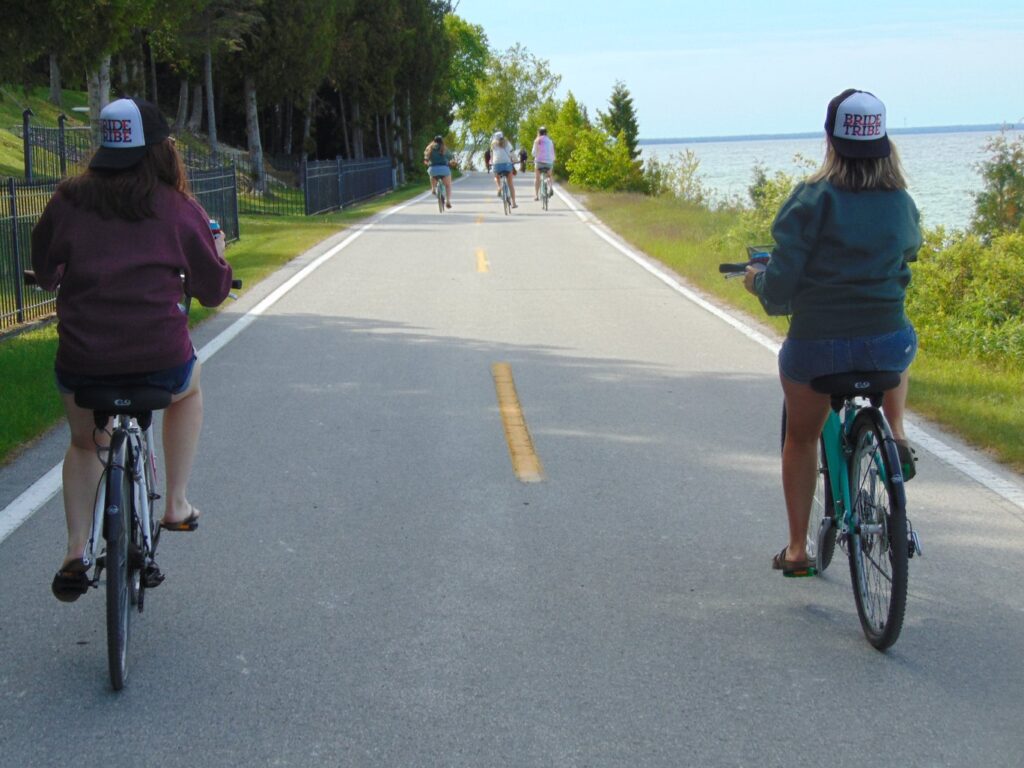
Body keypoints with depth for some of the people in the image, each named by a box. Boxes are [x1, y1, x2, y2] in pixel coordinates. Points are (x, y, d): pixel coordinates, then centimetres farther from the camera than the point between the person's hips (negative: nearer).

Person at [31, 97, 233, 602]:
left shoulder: (68, 200, 1)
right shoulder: (180, 210, -2)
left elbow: (44, 274, 15)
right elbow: (213, 291, 7)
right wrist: (217, 256, 29)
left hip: (81, 363, 1)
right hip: (160, 362, -1)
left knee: (85, 443, 30)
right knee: (189, 388, 35)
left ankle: (76, 554, 16)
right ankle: (176, 504, 32)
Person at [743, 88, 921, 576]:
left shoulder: (813, 199, -11)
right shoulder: (901, 203, 1)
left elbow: (781, 283, -13)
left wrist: (758, 281, 9)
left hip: (815, 347, -2)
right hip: (888, 346, 2)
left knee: (801, 437, 25)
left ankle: (797, 549, 26)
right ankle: (895, 436, 21)